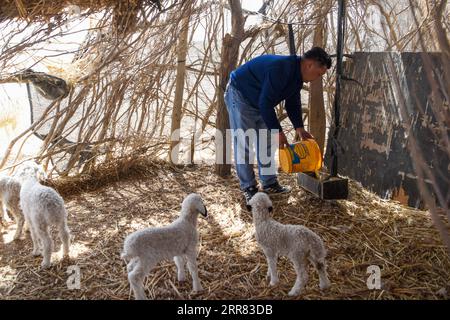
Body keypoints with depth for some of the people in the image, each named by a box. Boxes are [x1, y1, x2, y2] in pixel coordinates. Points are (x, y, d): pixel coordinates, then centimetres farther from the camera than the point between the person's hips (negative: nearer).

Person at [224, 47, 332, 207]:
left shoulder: (297, 74, -2)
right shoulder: (280, 68, -33)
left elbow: (293, 103, 7)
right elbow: (266, 103, -34)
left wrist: (299, 128, -4)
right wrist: (278, 132, -29)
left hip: (259, 102, 10)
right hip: (239, 96, -10)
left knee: (266, 143, 10)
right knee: (244, 145, -8)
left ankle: (269, 184, 18)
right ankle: (248, 188, 1)